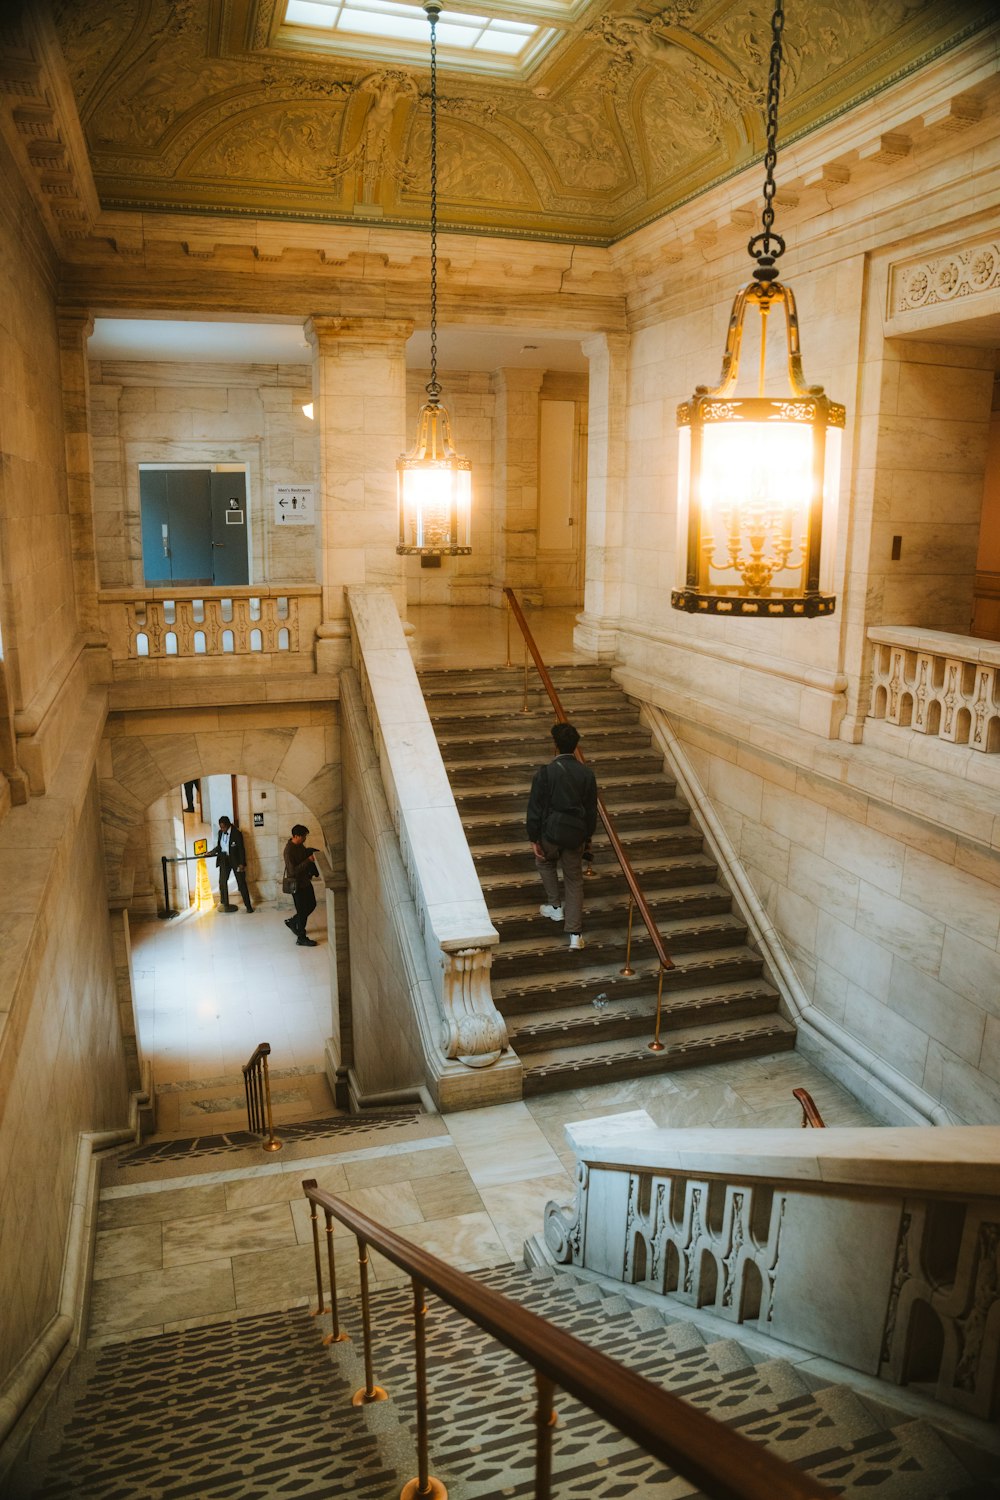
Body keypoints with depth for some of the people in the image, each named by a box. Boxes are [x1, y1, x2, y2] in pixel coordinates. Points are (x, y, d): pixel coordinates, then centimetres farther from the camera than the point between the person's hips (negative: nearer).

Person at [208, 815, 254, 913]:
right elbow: (219, 846, 15)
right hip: (224, 860, 5)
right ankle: (225, 904, 10)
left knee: (241, 883, -1)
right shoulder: (220, 832, 3)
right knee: (222, 881, -2)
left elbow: (241, 849, -12)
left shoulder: (236, 833, -13)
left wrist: (242, 863, -15)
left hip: (236, 860, -5)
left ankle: (248, 905, 4)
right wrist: (211, 852, 0)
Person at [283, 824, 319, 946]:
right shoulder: (289, 850, -26)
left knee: (311, 905, 20)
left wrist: (311, 853, -2)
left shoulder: (299, 845, 1)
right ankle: (301, 938, 16)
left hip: (305, 881, 9)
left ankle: (292, 922, 38)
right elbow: (293, 870, -29)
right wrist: (308, 860, -29)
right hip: (297, 884, -9)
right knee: (302, 911, 2)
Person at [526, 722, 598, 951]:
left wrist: (534, 838, -2)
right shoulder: (587, 773, -2)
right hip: (576, 834, 3)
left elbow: (535, 808, -11)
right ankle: (575, 934, 7)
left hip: (551, 831, -2)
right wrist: (587, 836, 17)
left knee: (544, 862, 30)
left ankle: (555, 906, 31)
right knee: (574, 880, 10)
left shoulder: (546, 772, -13)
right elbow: (591, 810, 5)